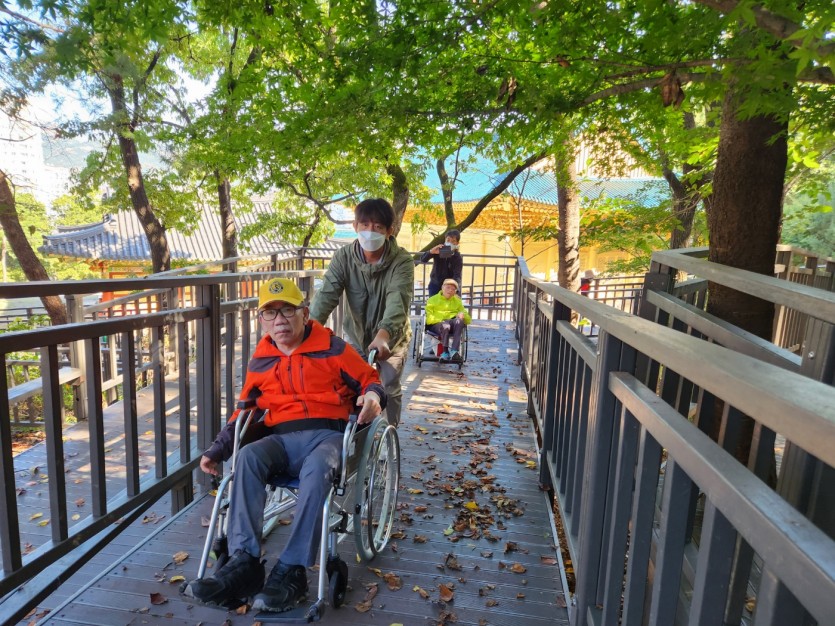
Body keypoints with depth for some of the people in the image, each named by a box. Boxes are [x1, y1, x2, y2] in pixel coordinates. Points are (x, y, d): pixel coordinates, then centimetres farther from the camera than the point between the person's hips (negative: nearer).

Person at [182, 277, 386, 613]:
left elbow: (370, 380, 9)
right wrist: (217, 449, 17)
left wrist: (373, 397, -16)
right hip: (282, 439, 4)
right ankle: (244, 562, -29)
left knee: (317, 469, -37)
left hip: (327, 434, -3)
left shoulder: (333, 348, 3)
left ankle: (292, 571, -30)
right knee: (248, 456, -29)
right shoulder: (259, 362, 15)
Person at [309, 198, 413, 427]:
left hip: (392, 338, -1)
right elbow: (326, 295, -29)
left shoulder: (402, 261, -26)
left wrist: (383, 335, -59)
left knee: (390, 388, 6)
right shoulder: (343, 257, -19)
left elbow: (398, 301, -41)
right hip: (355, 336, 2)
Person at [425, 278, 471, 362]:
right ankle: (445, 352, -31)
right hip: (436, 323, -2)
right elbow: (429, 317, 3)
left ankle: (454, 351, -43)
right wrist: (441, 320, -14)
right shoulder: (433, 300, 19)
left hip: (452, 323, 2)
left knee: (459, 321, -34)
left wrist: (463, 315, -7)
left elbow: (468, 319, 18)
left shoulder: (457, 301, 27)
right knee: (445, 326, -38)